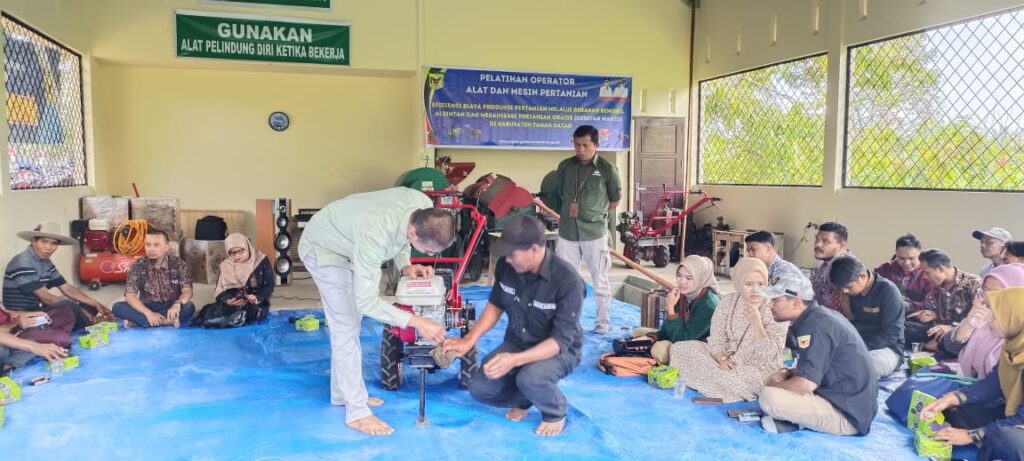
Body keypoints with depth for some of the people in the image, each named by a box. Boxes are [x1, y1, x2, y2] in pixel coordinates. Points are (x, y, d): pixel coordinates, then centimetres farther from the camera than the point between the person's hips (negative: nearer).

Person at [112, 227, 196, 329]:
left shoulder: (178, 264, -6)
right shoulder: (138, 266, -5)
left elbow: (187, 290, -14)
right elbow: (130, 295, -14)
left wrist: (177, 304, -38)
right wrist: (148, 313, -32)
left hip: (171, 308, -1)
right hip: (147, 308, 1)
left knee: (189, 307, -32)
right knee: (118, 307, -23)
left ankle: (137, 321, -27)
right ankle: (167, 321, -35)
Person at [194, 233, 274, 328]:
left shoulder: (262, 261, 0)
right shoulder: (226, 265, 10)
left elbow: (269, 286, -2)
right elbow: (220, 289, 5)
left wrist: (257, 298, -22)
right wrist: (227, 300, -19)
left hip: (256, 303, -2)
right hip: (232, 303, 2)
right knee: (209, 312, -28)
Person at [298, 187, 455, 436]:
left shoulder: (425, 207, -24)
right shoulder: (375, 236, -45)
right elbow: (366, 301, -39)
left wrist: (405, 265, -19)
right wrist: (417, 322, -40)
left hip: (347, 243, 8)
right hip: (323, 248, -8)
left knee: (348, 323, 16)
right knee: (346, 326, -9)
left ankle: (343, 392, 31)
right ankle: (357, 412, 1)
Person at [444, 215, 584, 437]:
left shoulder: (567, 280, -30)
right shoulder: (506, 265, -14)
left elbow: (561, 340, -29)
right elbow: (496, 304, 3)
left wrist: (515, 360, -41)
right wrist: (470, 339, -10)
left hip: (560, 350, -5)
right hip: (516, 342, 5)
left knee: (529, 378, -35)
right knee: (479, 389, -11)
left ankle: (556, 413, -1)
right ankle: (523, 400, 20)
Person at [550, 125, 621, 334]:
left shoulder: (607, 169, -5)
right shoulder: (565, 166, 4)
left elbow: (615, 199, 6)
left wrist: (597, 214, 6)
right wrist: (567, 210, 7)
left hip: (595, 232, -3)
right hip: (567, 231, 3)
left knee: (599, 279, 7)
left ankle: (602, 322, 19)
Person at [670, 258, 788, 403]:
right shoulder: (728, 301, -2)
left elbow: (770, 356, -21)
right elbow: (716, 339, -2)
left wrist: (756, 322, -30)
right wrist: (721, 360, -22)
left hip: (758, 370, -5)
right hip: (729, 360, 5)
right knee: (680, 348, -8)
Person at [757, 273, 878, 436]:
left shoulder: (815, 325, -19)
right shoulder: (818, 316, 10)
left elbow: (805, 384, -25)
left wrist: (773, 386, -7)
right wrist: (786, 373, 7)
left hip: (847, 414, -10)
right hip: (853, 403, 10)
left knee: (768, 397, -25)